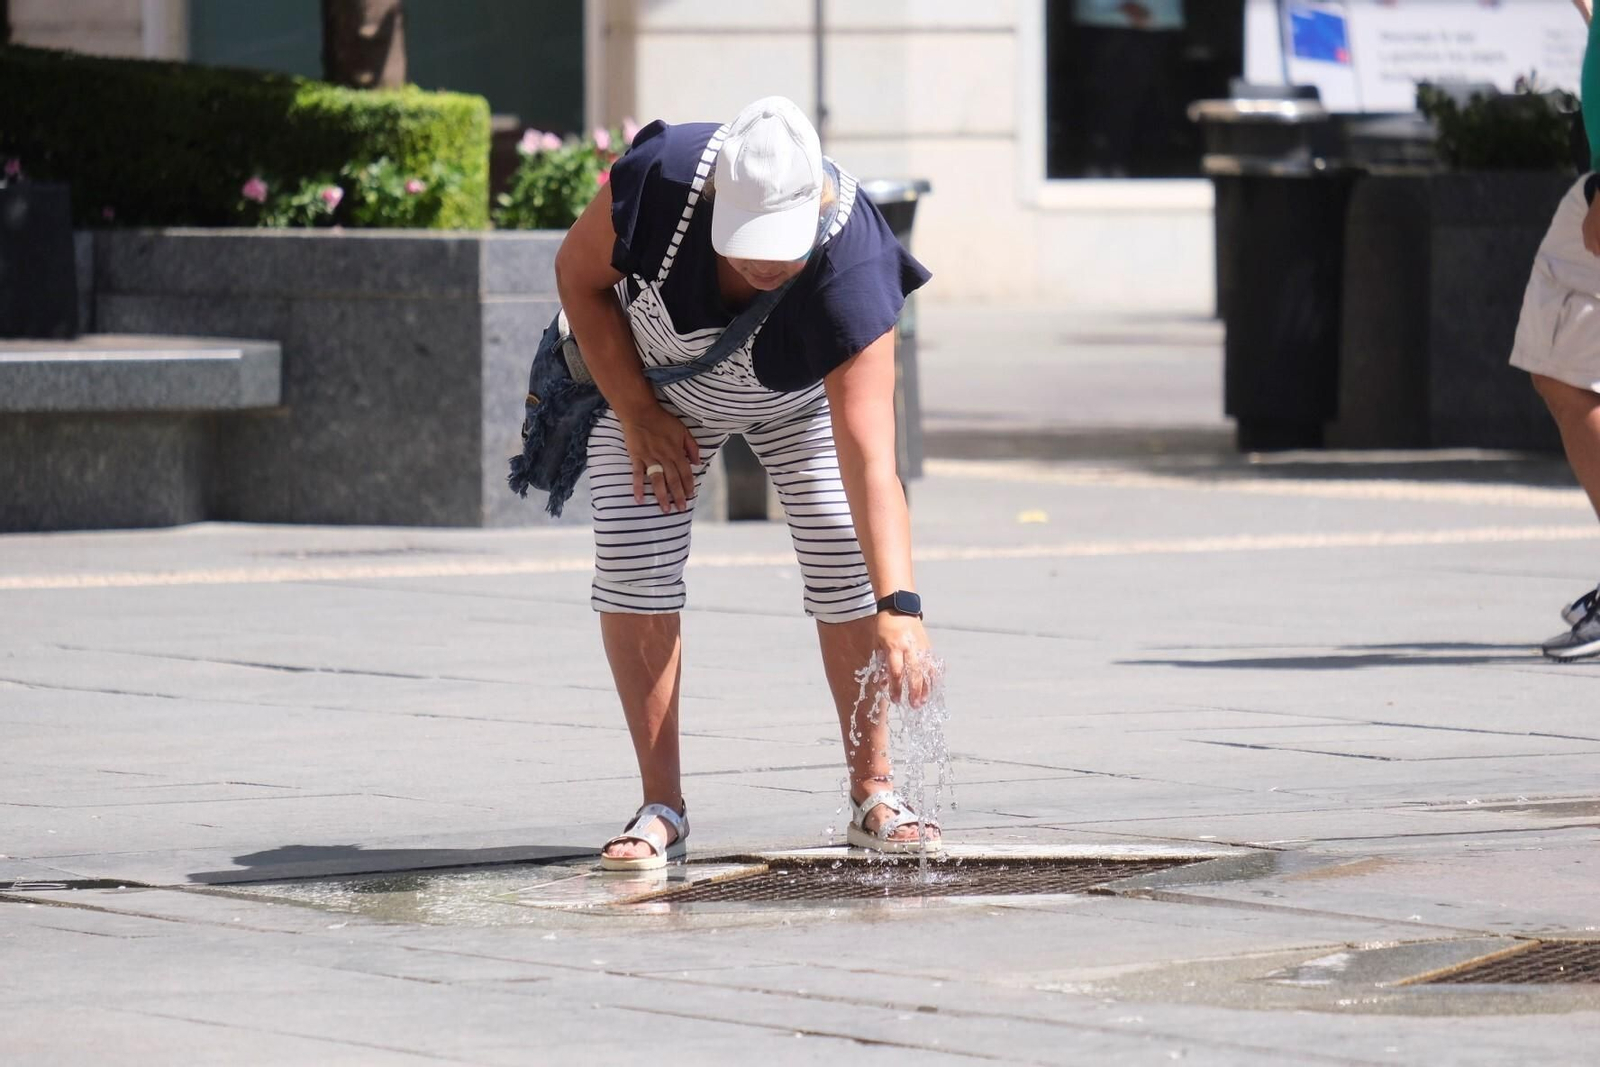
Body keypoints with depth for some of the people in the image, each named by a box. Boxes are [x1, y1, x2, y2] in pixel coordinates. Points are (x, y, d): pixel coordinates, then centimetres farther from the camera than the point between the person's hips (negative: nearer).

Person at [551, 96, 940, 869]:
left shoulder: (849, 271, -42)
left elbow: (868, 460, -46)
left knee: (846, 564, -13)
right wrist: (637, 415, -19)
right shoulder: (657, 180, -40)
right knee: (633, 573, -10)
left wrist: (898, 610, -54)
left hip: (801, 399, -1)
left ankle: (872, 795, 1)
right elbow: (578, 274, -17)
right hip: (654, 375, 1)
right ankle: (661, 807, -2)